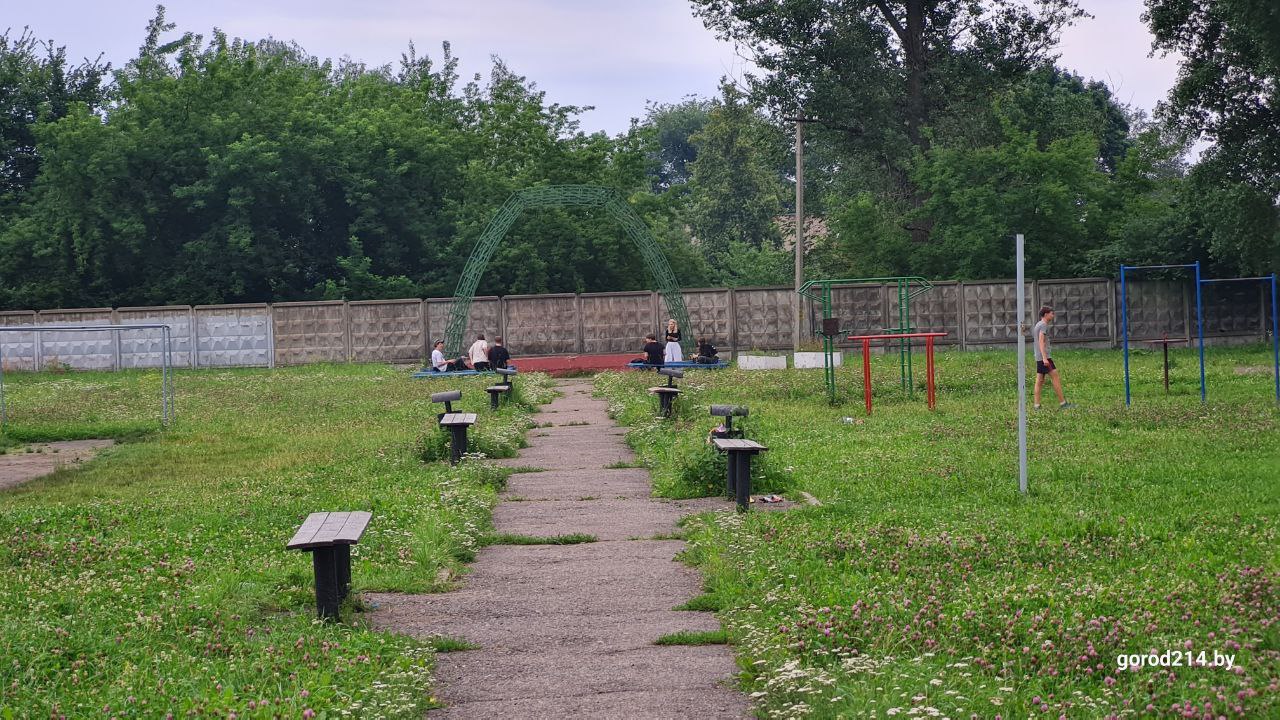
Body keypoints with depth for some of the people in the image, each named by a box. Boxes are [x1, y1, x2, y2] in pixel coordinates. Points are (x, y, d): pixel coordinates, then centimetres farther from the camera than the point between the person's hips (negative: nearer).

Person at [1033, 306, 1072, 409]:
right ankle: (1062, 403, -9)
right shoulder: (1043, 325, -9)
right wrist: (1044, 358, -25)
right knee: (1055, 378, -8)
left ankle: (1037, 405, 2)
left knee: (1039, 381, 5)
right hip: (1045, 356, -10)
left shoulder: (1037, 325, 20)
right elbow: (1041, 341, -19)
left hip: (1039, 358, 10)